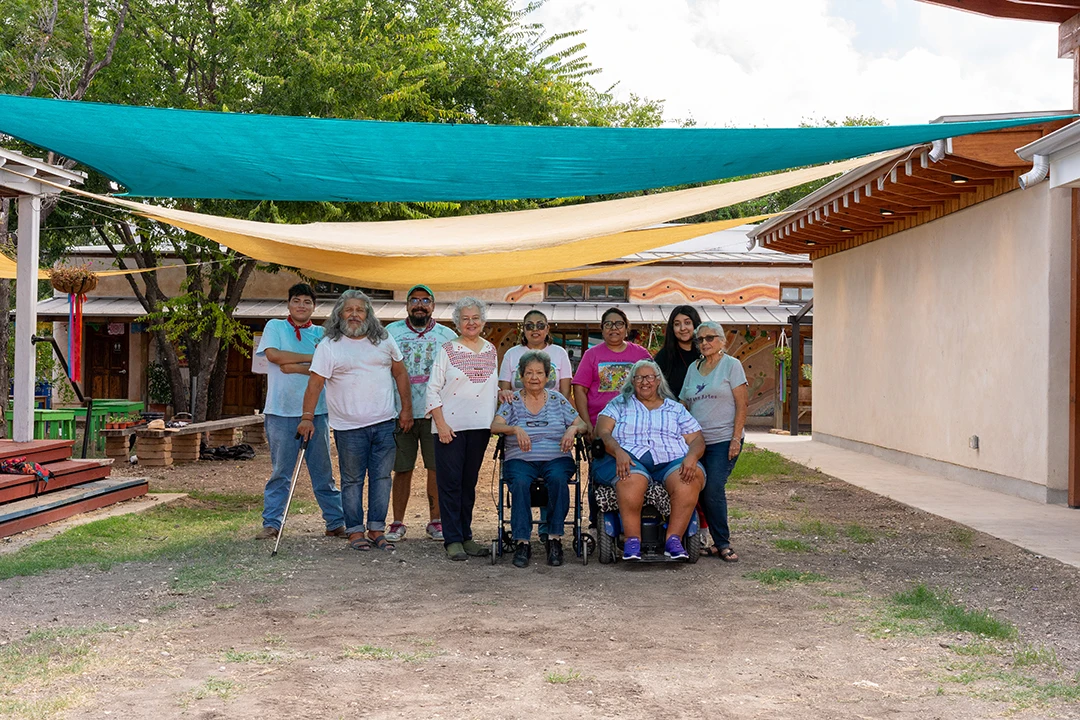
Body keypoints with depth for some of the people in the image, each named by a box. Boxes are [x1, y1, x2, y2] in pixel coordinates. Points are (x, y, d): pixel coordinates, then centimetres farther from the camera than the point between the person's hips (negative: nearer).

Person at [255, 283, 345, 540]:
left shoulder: (320, 333, 11)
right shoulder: (275, 327, 9)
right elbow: (273, 354, -9)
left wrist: (294, 367, -10)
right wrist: (311, 358, -6)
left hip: (316, 412, 1)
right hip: (281, 412, -1)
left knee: (323, 472, 5)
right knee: (280, 472, 2)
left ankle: (336, 523, 11)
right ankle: (271, 524, 9)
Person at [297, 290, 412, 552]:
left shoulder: (384, 341, 8)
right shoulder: (328, 346, -2)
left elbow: (400, 374, 15)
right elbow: (315, 383, -6)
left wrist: (406, 408, 11)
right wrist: (307, 417, -14)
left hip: (384, 423, 3)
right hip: (348, 427, -3)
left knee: (381, 477, 4)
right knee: (352, 480, 3)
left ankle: (376, 529, 13)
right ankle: (355, 531, 12)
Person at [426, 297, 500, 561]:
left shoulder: (491, 351, 12)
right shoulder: (447, 350, -2)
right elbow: (433, 389, -4)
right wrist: (441, 424, -11)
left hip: (480, 426, 4)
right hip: (450, 426, -4)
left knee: (469, 482, 10)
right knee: (450, 482, -3)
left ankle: (465, 536, 17)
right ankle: (453, 539, 2)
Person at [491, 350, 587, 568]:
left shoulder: (557, 399, 14)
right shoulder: (512, 401, 11)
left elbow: (581, 424, 10)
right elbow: (495, 426, -4)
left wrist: (573, 429, -14)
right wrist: (515, 429, -24)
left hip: (556, 459, 1)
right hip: (520, 460, -1)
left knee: (558, 479, -34)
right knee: (520, 482, -34)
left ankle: (555, 539, -25)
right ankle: (522, 542, -29)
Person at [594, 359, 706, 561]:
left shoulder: (676, 409, 24)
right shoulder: (619, 404, 21)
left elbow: (697, 440, 15)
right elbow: (602, 433, 6)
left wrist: (691, 457, -10)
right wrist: (618, 451, -16)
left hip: (671, 461, 2)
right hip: (631, 460, -2)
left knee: (690, 480, -33)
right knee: (632, 481, -39)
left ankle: (673, 539, -30)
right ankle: (632, 541, -31)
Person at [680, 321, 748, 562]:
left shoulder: (731, 365, 0)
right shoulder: (693, 368, 15)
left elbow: (742, 404, -5)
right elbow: (684, 405, 17)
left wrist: (736, 439, -13)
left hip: (723, 440, -5)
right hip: (696, 441, 5)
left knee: (713, 490, -14)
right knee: (702, 490, 1)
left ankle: (722, 544, -4)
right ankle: (720, 543, 10)